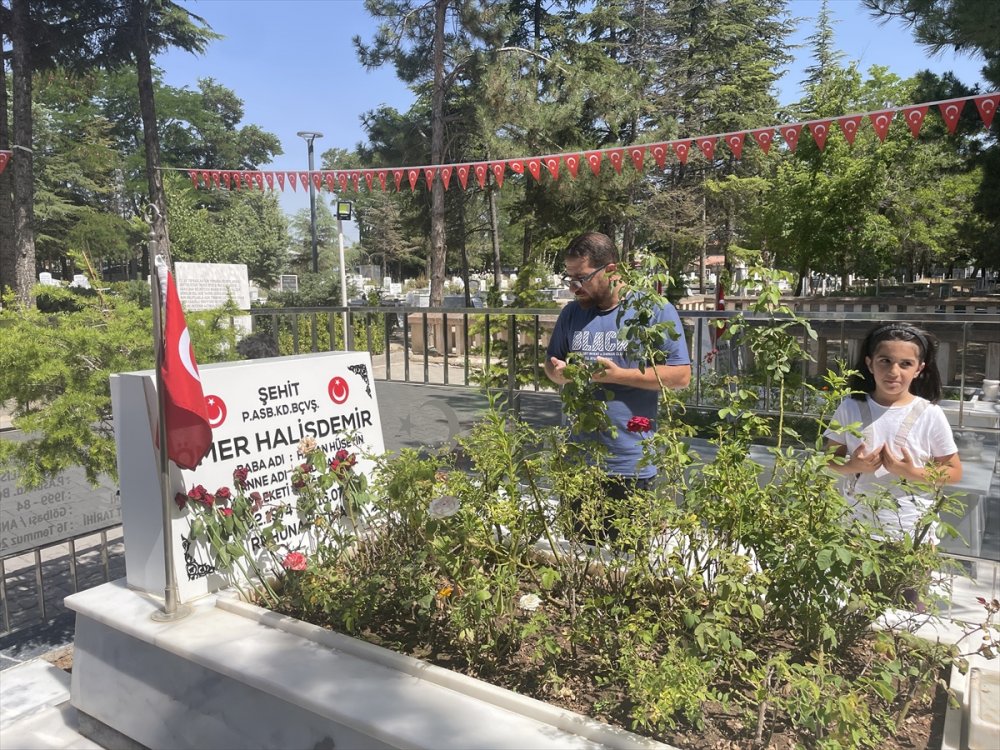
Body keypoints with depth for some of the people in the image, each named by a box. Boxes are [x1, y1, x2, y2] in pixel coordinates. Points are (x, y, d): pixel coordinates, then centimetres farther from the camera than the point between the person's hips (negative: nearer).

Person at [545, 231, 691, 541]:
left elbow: (681, 374, -11)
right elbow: (551, 364, 18)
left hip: (631, 466, -5)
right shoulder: (572, 313, 8)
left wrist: (619, 375, -20)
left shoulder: (655, 310, -8)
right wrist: (560, 373, -7)